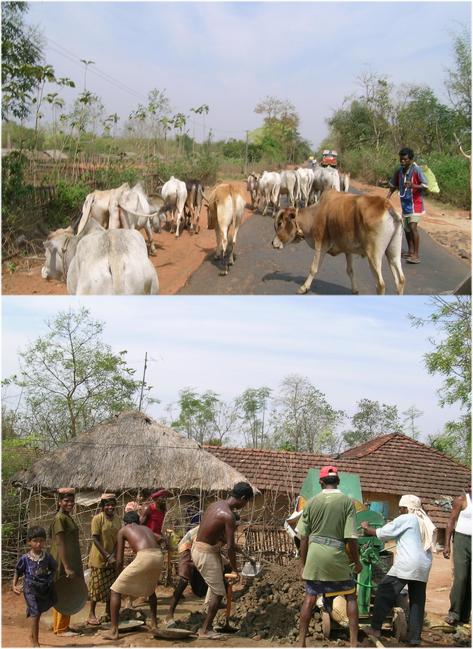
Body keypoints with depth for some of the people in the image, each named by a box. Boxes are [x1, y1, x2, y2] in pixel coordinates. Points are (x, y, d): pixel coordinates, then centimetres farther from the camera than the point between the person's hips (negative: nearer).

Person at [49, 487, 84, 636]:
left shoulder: (68, 517, 13)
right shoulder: (60, 518, -15)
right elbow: (60, 544, -20)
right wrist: (67, 567, -24)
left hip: (70, 561, 9)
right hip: (63, 563, -9)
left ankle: (59, 625, 21)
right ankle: (61, 628, 2)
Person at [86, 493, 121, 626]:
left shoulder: (117, 519, 3)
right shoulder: (97, 519, -14)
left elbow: (118, 539, 4)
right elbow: (95, 540, -16)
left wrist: (113, 555, -10)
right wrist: (107, 556, -20)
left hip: (112, 559, 6)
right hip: (99, 558, -6)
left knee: (111, 586, 12)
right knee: (97, 586, 0)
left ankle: (108, 612, 27)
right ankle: (91, 614, 10)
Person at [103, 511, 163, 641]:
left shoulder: (123, 530, 20)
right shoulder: (146, 528, 33)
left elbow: (119, 560, 15)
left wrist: (119, 577, 29)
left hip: (144, 557, -5)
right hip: (158, 556, 6)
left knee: (115, 591, 7)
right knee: (150, 589, 35)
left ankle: (114, 632, 3)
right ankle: (154, 625, 38)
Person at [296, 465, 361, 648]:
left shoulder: (312, 502, 3)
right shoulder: (346, 502, -5)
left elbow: (304, 537, 5)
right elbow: (351, 537, -8)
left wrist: (303, 564, 14)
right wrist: (356, 561, 5)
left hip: (314, 556, 2)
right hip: (337, 556, -2)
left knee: (310, 597, 11)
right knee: (350, 597, 13)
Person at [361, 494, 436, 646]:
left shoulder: (405, 519, -1)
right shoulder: (425, 522, 20)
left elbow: (382, 533, 1)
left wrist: (366, 528, 16)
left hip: (406, 565, -7)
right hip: (424, 566, 7)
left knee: (384, 592, 3)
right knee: (417, 601, 8)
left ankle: (375, 628, 5)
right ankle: (414, 639, 6)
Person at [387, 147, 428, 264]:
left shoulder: (416, 170, -16)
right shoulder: (399, 171, 3)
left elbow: (425, 185, -20)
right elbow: (393, 185, 15)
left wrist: (412, 185, -36)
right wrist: (388, 197, 2)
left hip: (415, 203, -7)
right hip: (405, 203, 7)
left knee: (412, 227, -17)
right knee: (406, 228, 15)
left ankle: (416, 255, -18)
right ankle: (410, 251, 31)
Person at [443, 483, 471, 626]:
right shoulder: (462, 500, -2)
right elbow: (451, 522, -3)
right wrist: (447, 545, -7)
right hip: (462, 540, -3)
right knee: (461, 577, -12)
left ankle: (464, 616, 7)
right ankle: (454, 613, -8)